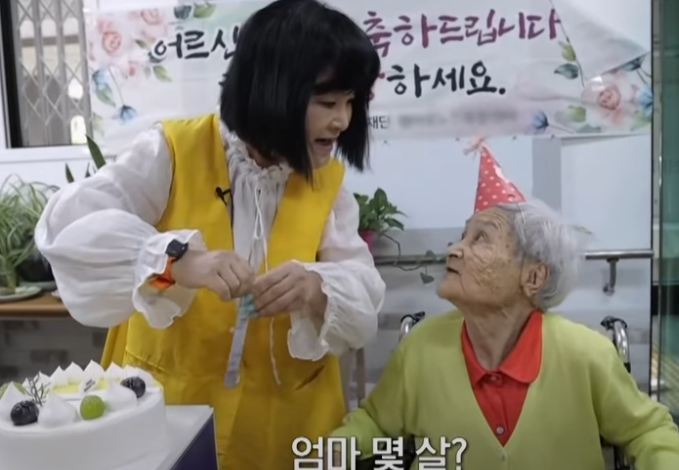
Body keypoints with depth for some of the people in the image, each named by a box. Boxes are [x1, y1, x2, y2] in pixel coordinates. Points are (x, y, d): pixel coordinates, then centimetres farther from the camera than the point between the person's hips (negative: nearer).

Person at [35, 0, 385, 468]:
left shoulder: (328, 182, -2)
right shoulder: (173, 152, -12)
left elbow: (364, 294, -9)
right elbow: (67, 226, -22)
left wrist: (316, 290, -31)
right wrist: (177, 259, -39)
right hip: (166, 405, -2)